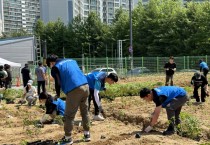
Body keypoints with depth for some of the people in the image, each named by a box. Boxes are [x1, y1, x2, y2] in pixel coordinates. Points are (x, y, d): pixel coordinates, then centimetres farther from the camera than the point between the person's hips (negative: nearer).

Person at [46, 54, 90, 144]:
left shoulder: (55, 68, 5)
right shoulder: (71, 60, 25)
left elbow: (58, 83, -3)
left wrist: (58, 95, 13)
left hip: (74, 90, -7)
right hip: (85, 86, 7)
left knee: (69, 115, 7)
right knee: (85, 112, 21)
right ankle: (87, 134, 30)